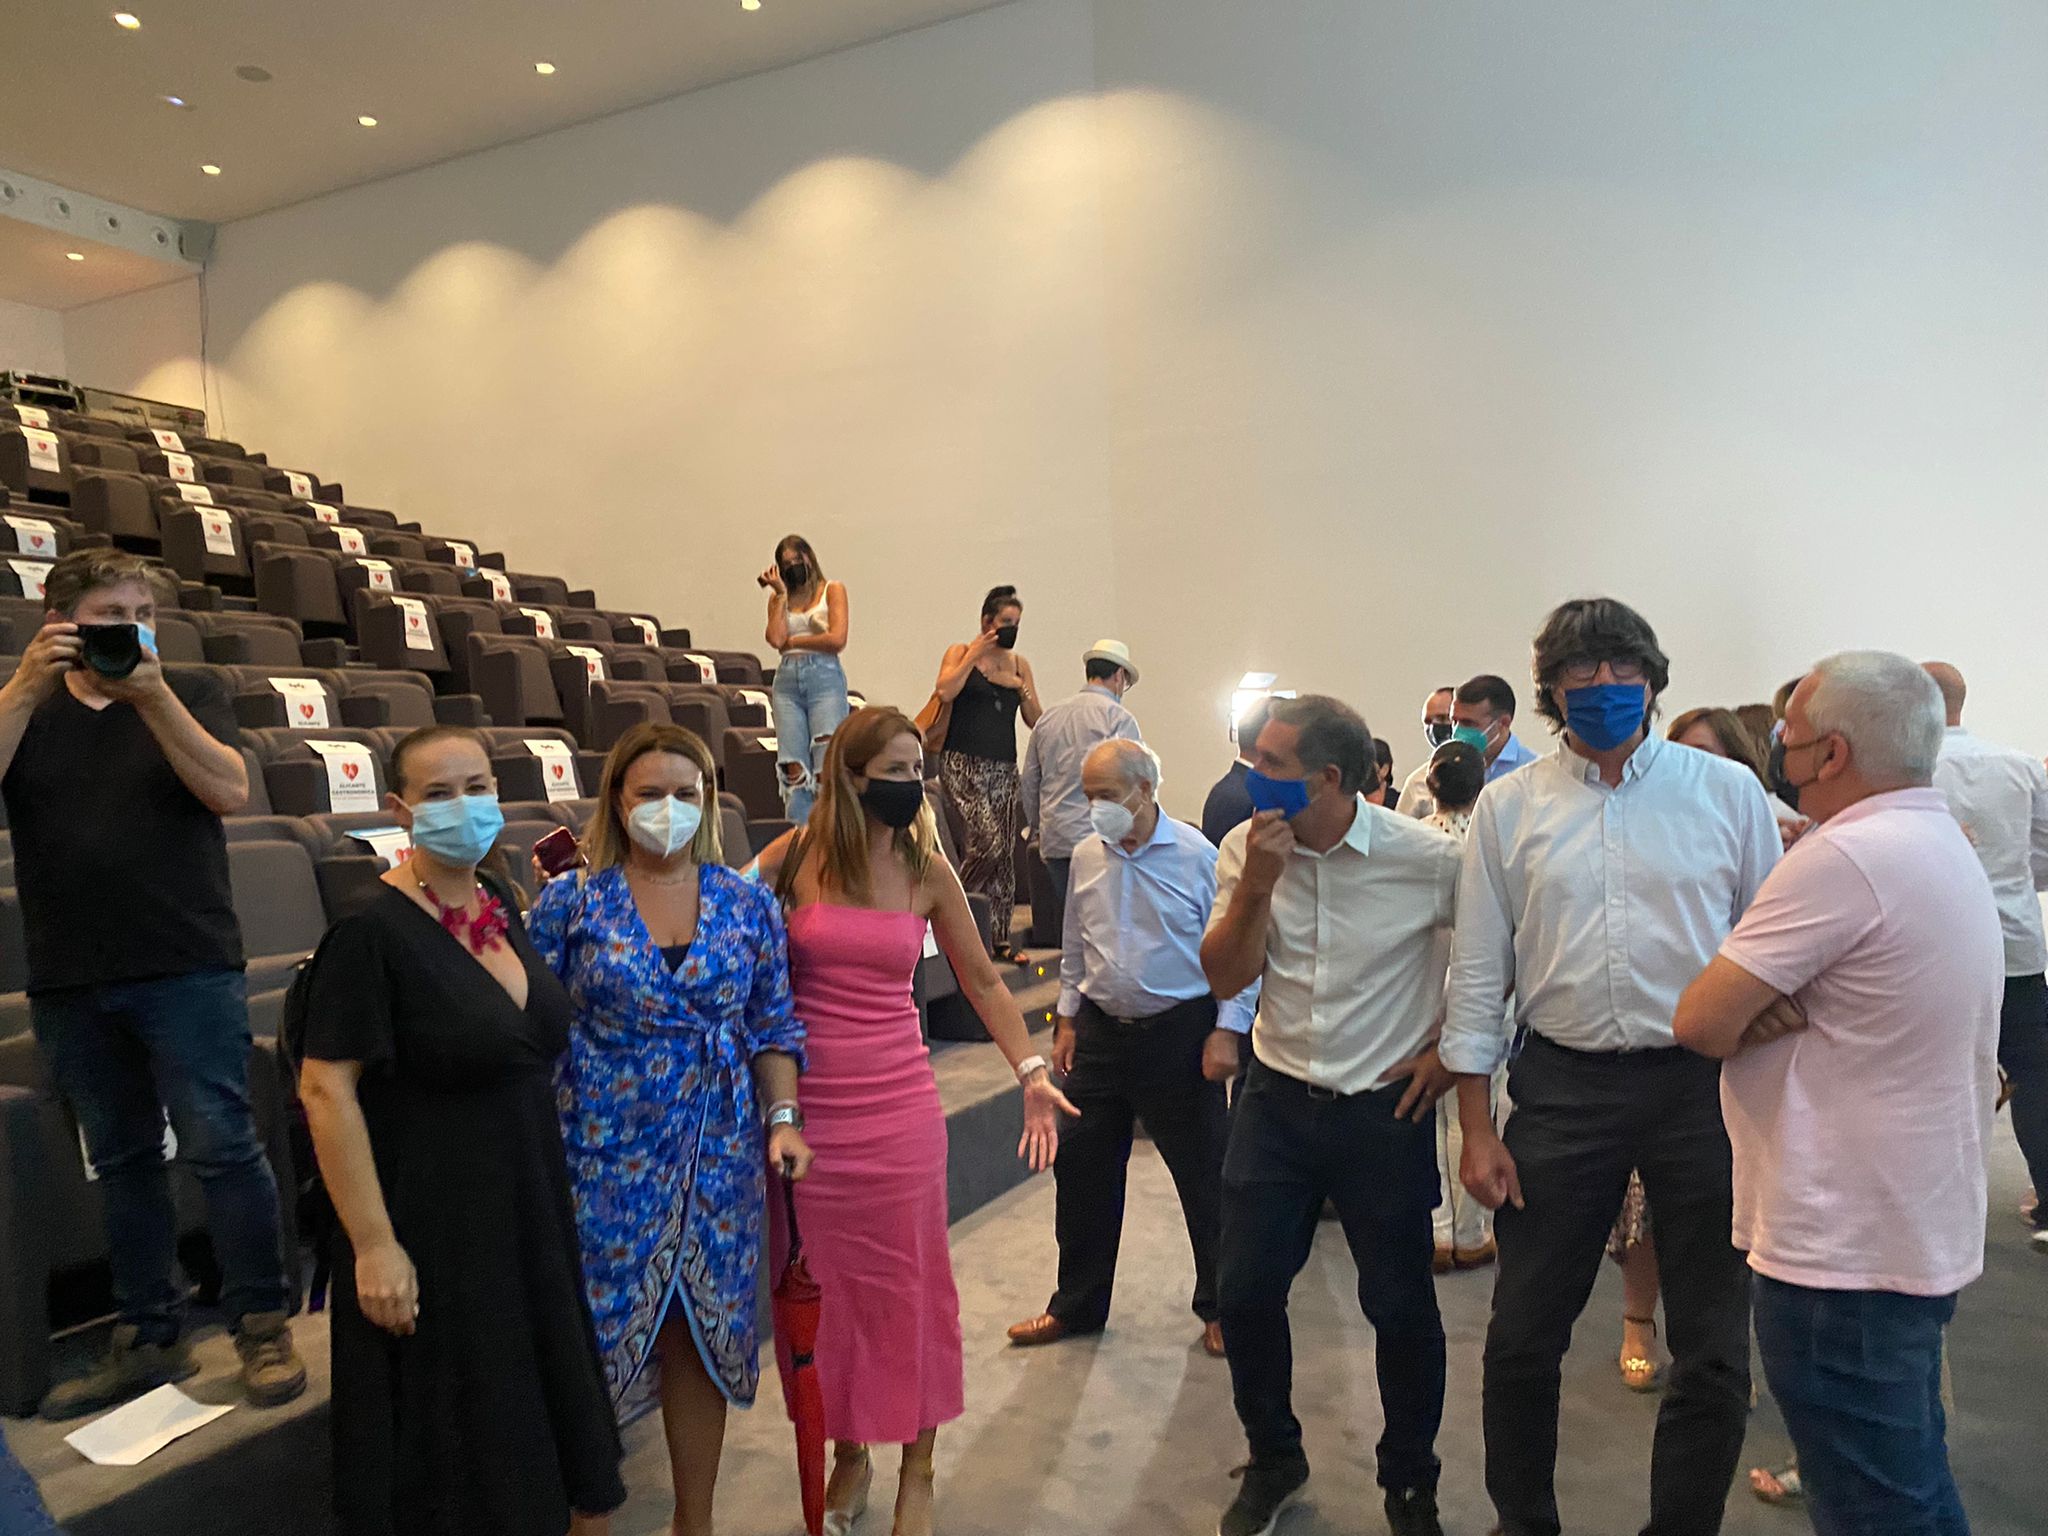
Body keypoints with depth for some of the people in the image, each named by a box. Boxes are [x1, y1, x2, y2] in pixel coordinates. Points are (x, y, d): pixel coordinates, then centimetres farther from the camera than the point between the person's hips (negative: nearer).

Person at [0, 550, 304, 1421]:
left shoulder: (187, 693, 5)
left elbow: (231, 791, -11)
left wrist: (152, 694, -19)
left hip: (188, 967, -3)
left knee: (221, 1145, -4)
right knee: (121, 1160, 12)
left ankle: (263, 1327, 7)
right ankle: (147, 1339, 24)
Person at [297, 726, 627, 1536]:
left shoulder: (500, 902, 3)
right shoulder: (372, 932, -18)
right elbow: (327, 1091, -19)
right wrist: (374, 1245, -20)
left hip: (530, 1209, 7)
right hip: (434, 1226, -6)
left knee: (544, 1403, 20)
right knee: (456, 1447, 11)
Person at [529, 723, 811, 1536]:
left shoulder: (748, 904, 2)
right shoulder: (571, 903, -4)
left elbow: (774, 1026, 6)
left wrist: (781, 1119, -6)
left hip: (717, 1157, 2)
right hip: (607, 1155, -2)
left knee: (702, 1335, 13)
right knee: (595, 1336, 7)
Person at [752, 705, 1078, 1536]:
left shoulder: (929, 873, 0)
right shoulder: (794, 858, -4)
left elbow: (983, 982, 8)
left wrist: (1032, 1074, 1)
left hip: (899, 1109, 0)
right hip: (808, 1109, 0)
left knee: (907, 1285, 8)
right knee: (824, 1288, 12)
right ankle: (849, 1454, 35)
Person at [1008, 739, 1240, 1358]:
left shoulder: (1196, 854, -10)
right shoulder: (1087, 855, 4)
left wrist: (1226, 1032, -12)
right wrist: (1066, 1021, 11)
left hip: (1180, 1030, -4)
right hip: (1101, 1029, 5)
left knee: (1203, 1175, 7)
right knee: (1082, 1169, 10)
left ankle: (1220, 1306, 28)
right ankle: (1077, 1305, 28)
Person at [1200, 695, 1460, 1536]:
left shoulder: (1429, 859, -15)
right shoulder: (1245, 849, -6)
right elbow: (1225, 978, -8)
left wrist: (1450, 1050, -2)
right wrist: (1257, 885, -22)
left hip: (1385, 1110, -3)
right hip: (1277, 1098, 3)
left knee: (1400, 1306, 8)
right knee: (1244, 1292, 7)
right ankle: (1273, 1460, 34)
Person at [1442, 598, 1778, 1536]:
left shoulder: (1727, 790, 1)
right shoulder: (1509, 806, 3)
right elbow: (1477, 973, 3)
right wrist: (1476, 1129, 1)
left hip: (1706, 1084, 0)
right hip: (1563, 1088, 1)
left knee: (1714, 1351, 11)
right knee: (1524, 1336, 10)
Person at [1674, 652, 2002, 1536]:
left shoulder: (1844, 857, -23)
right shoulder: (1948, 848, 10)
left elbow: (1700, 1022, -22)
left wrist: (1754, 1019, -2)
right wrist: (1777, 1007, -6)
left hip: (1842, 1247, -10)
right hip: (1925, 1231, 10)